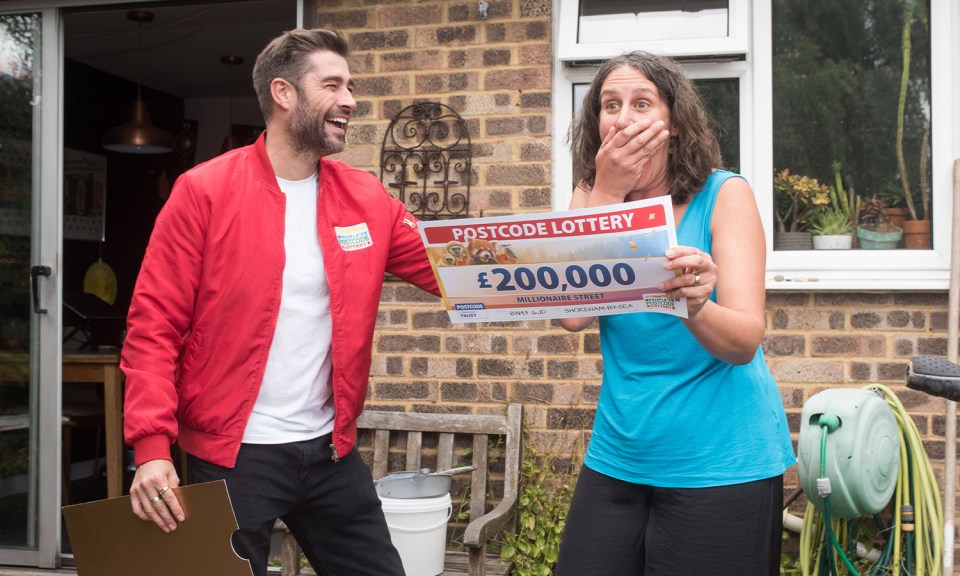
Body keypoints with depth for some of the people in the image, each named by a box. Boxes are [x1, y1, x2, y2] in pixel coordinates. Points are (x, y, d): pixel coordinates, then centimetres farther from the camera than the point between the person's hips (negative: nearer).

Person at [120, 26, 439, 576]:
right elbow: (154, 327, -9)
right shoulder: (204, 191, -8)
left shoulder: (368, 198, 4)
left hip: (332, 450, 4)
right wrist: (152, 445, -18)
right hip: (232, 454, -4)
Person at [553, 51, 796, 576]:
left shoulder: (724, 194, -8)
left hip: (720, 465, -3)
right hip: (617, 458, 4)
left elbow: (744, 342, -17)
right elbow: (571, 316, -14)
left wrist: (692, 303, -38)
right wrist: (606, 194, -16)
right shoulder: (591, 196, 3)